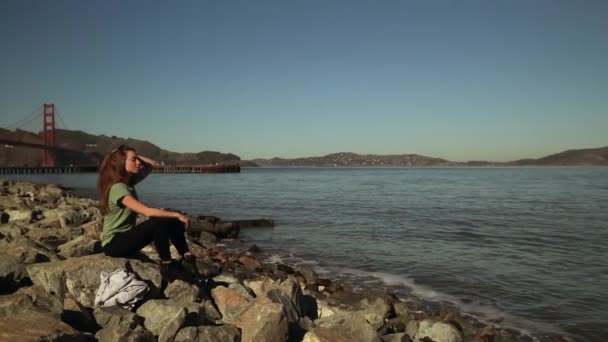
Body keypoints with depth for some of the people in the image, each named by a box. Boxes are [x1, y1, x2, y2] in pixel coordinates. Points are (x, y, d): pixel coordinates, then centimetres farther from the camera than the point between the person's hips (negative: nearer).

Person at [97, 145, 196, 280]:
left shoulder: (129, 182, 5)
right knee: (160, 222, -28)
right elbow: (147, 211, -32)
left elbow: (151, 164, 15)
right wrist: (177, 214, -28)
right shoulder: (118, 188, -22)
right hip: (114, 244, -9)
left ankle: (187, 257, -9)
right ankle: (167, 266, -17)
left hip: (126, 237, 9)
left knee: (172, 221, -6)